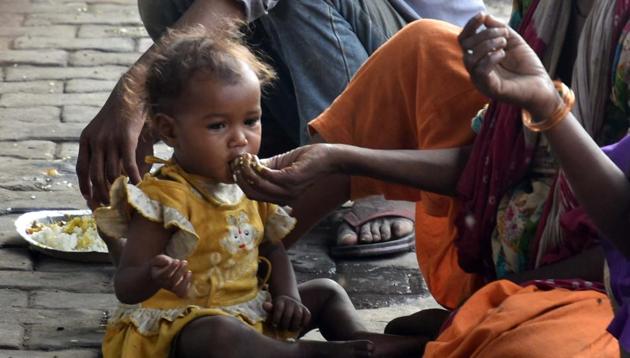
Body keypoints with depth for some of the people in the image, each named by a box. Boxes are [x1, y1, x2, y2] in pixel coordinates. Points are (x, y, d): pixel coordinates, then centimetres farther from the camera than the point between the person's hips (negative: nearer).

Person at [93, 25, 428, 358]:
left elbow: (271, 249, 18)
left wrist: (286, 294, -1)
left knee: (325, 292, 14)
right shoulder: (163, 199, -19)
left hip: (252, 313, 9)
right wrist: (154, 277, -45)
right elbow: (125, 286, -22)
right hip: (184, 326, -8)